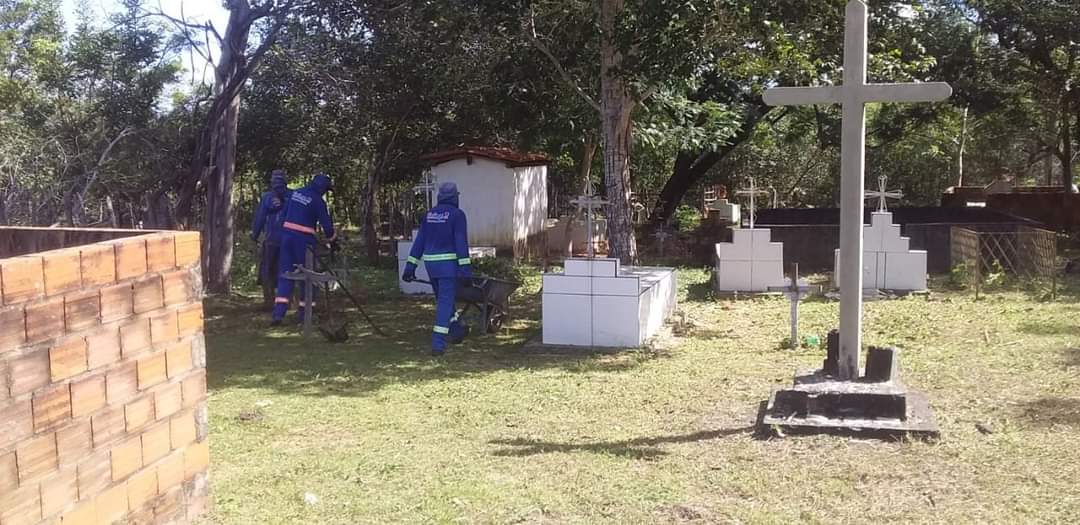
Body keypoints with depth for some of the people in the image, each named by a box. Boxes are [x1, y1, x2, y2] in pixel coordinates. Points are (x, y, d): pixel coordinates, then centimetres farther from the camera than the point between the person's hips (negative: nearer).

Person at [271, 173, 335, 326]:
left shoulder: (296, 193, 10)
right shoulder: (318, 201, -9)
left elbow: (286, 213, 16)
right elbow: (326, 223, -6)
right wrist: (332, 240, 9)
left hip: (286, 234, 5)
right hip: (304, 238, -5)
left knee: (285, 273, 6)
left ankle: (279, 312, -5)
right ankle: (304, 312, 12)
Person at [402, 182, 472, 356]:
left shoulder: (429, 214, 10)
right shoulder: (457, 214, -7)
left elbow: (419, 241, 9)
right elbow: (461, 242, -14)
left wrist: (411, 266, 10)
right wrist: (465, 267, -14)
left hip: (430, 262, 6)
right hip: (448, 263, -6)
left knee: (443, 298, 21)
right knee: (445, 301, -5)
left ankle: (456, 329, 38)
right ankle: (437, 344, -11)